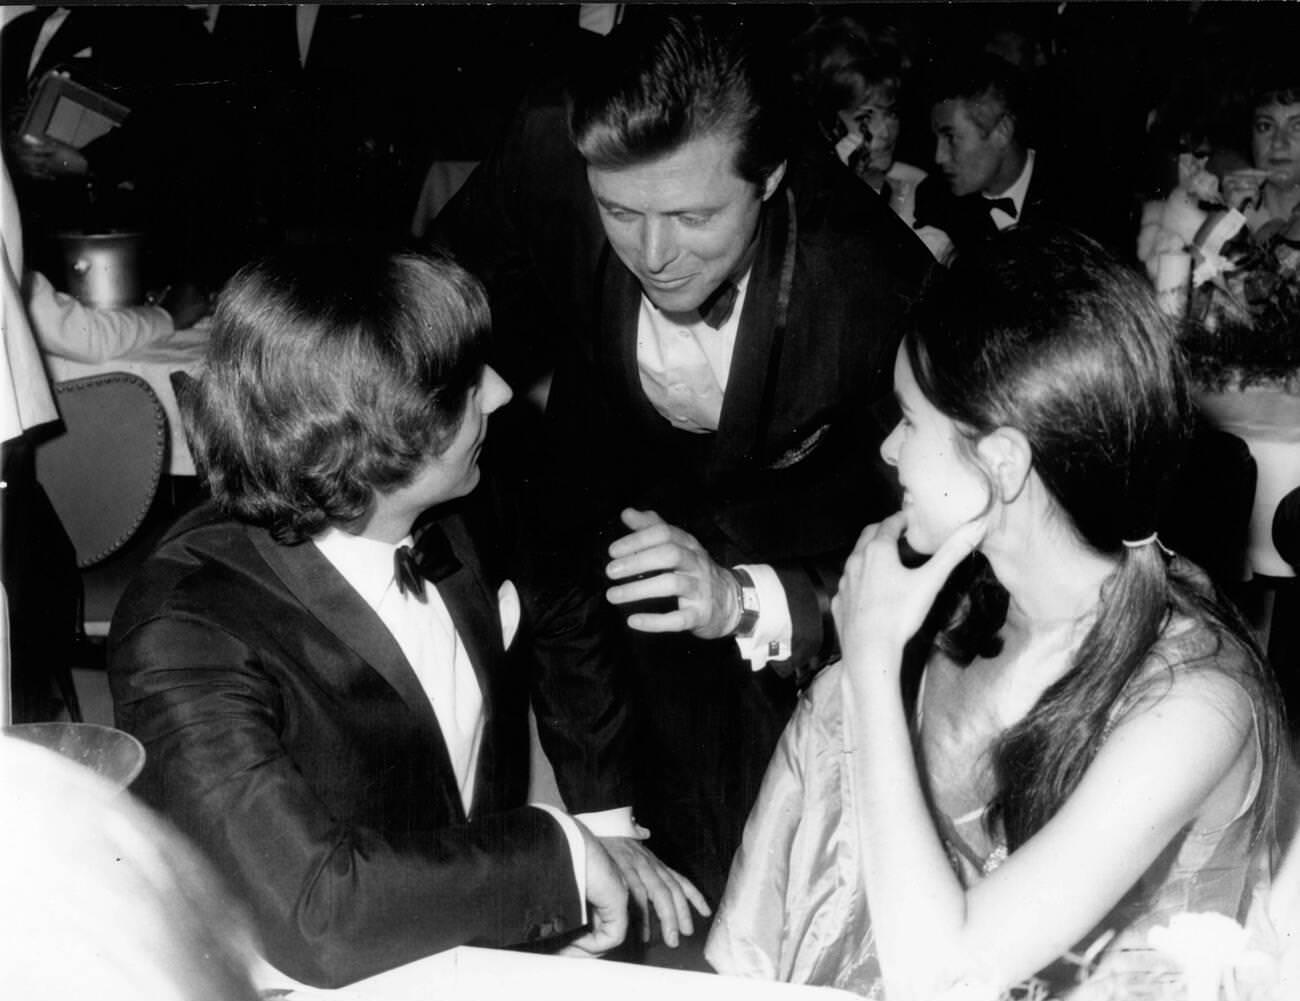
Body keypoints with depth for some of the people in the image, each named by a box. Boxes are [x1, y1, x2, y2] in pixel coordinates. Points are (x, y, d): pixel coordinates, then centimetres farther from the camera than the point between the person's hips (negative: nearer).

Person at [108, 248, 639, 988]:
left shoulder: (446, 520, -6)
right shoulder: (185, 639, -24)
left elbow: (561, 621, 14)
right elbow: (314, 918, -33)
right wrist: (560, 851, -23)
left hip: (484, 946, 6)